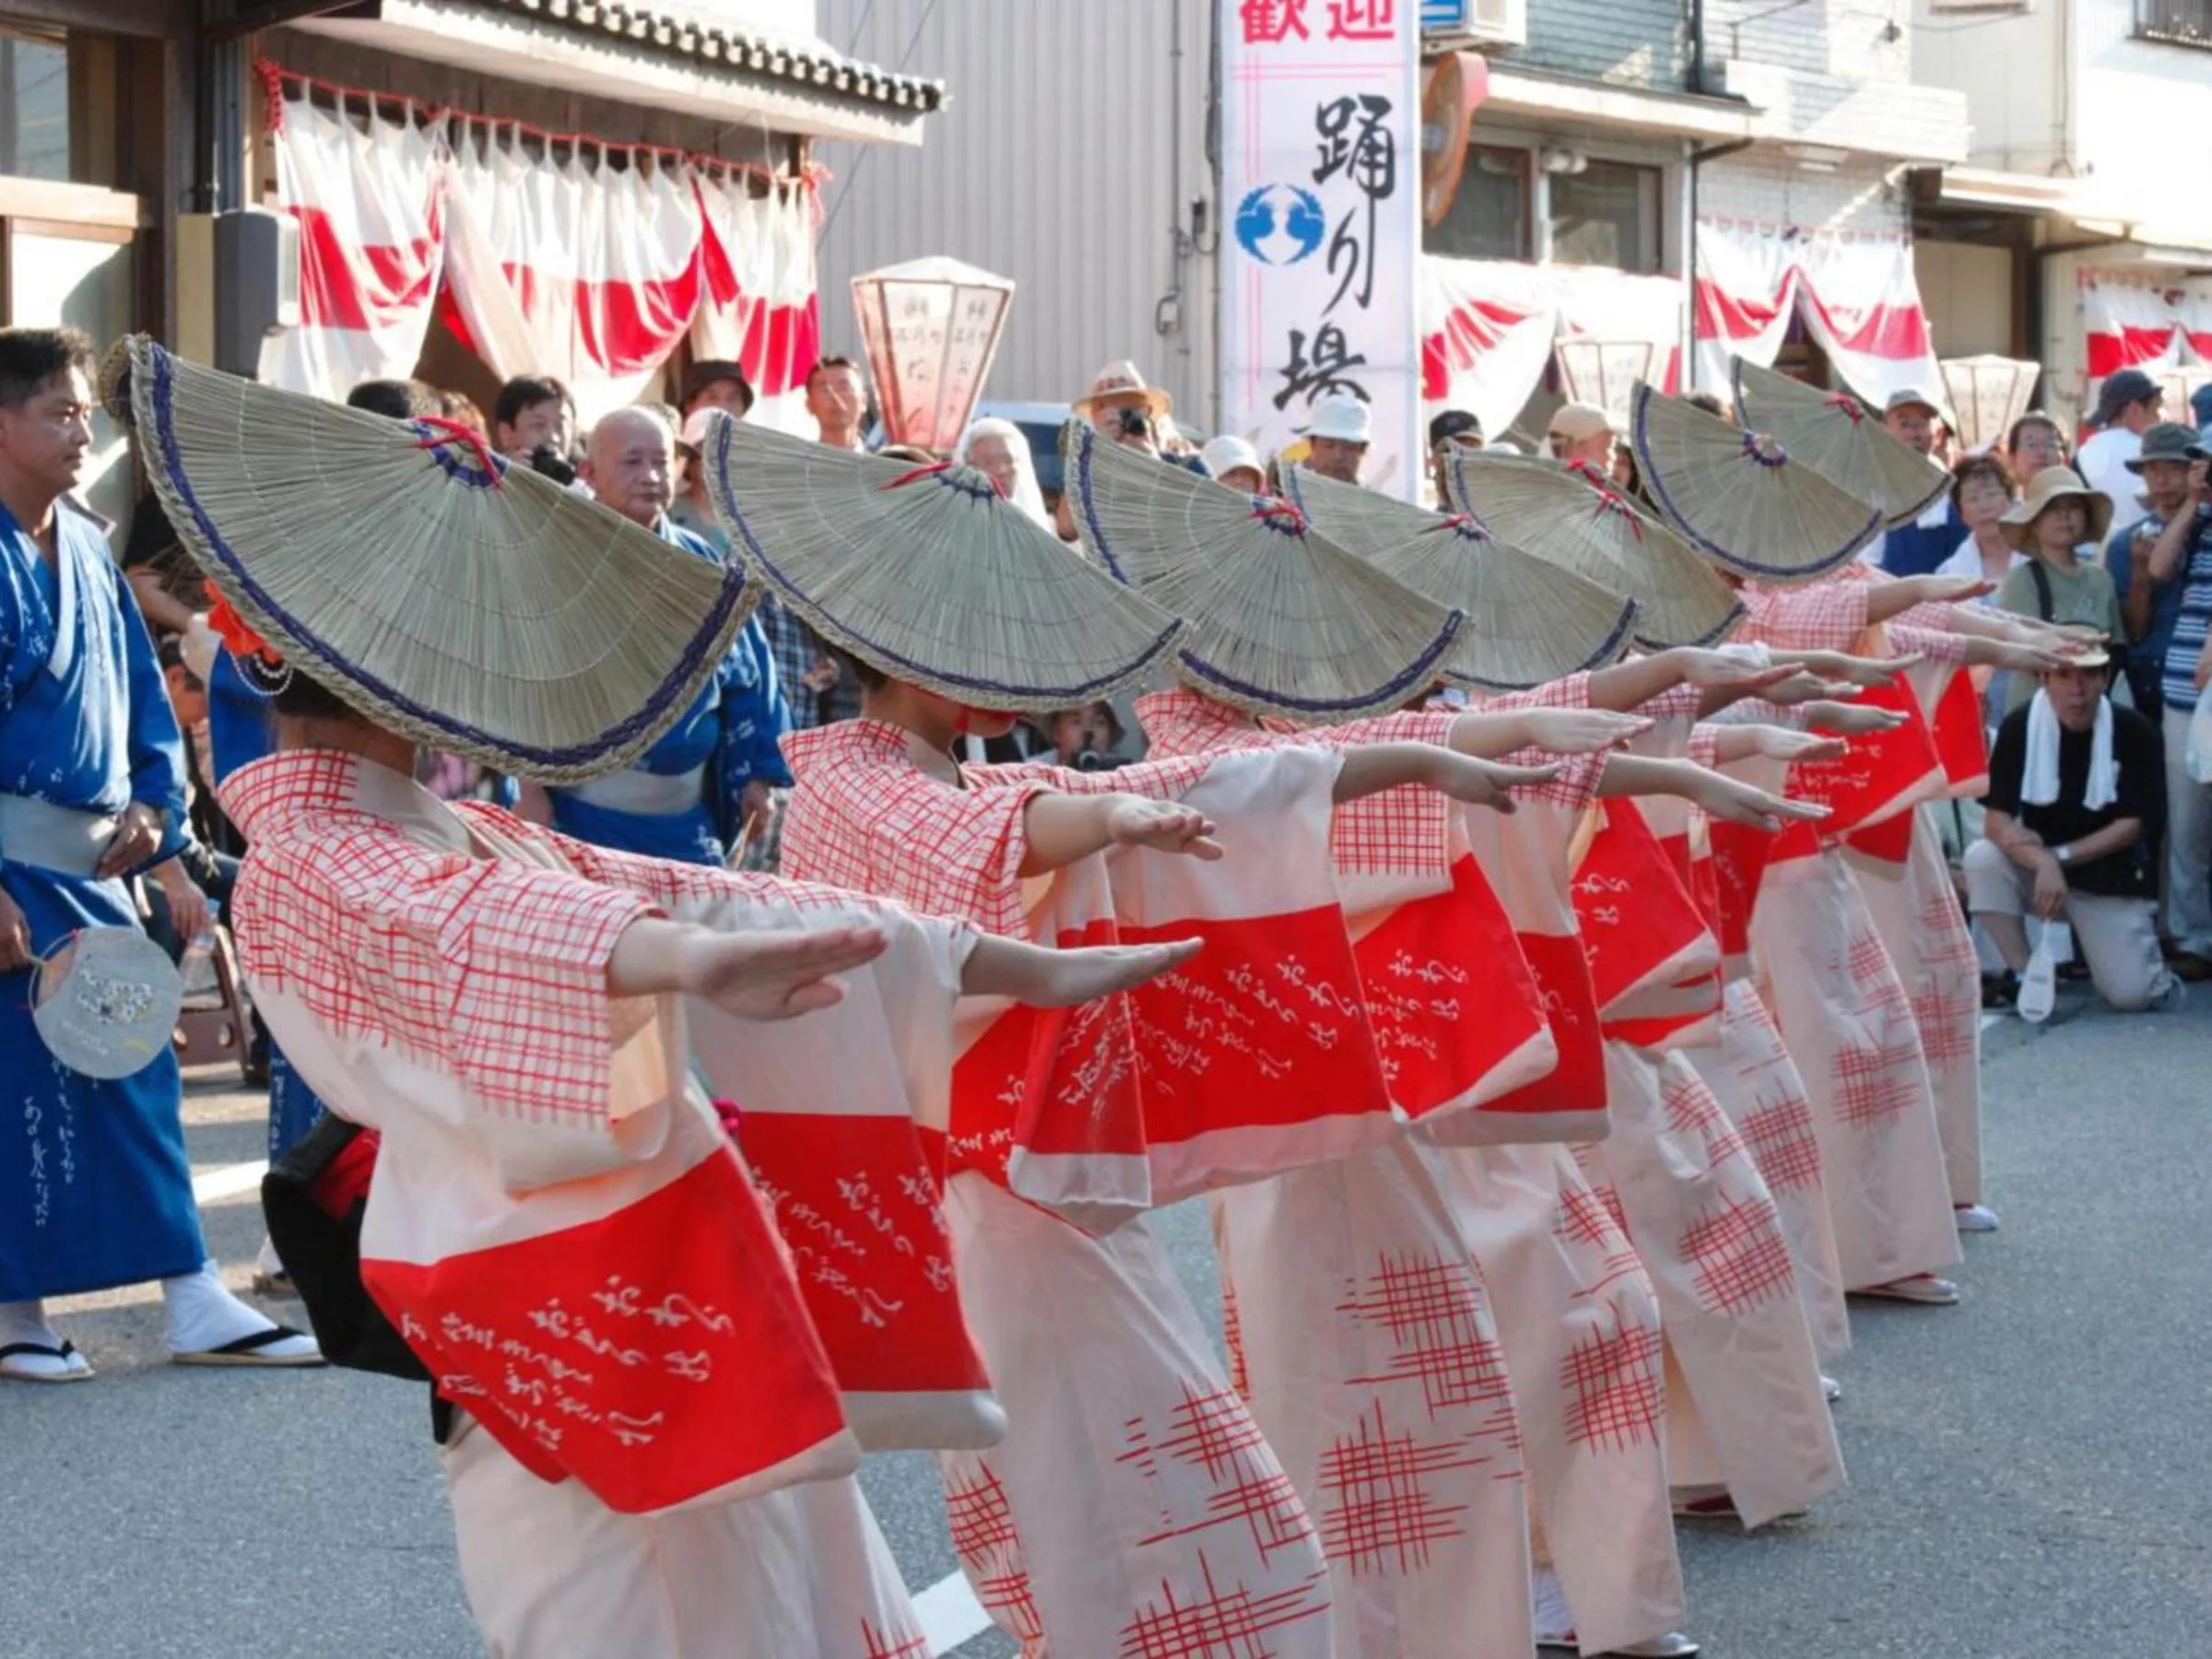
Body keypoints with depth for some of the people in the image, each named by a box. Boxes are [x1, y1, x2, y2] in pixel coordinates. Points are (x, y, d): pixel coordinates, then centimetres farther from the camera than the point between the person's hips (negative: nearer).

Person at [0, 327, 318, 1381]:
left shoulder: (87, 552, 11)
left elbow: (144, 694, 17)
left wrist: (154, 806, 1)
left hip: (95, 861, 8)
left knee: (136, 1073, 8)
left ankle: (194, 1304, 11)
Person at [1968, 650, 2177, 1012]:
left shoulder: (2134, 732, -14)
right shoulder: (2020, 726, -13)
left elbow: (2132, 824, -11)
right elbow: (1996, 820, -17)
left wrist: (2059, 855, -21)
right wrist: (2044, 862, -35)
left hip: (2112, 879, -1)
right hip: (2040, 869, 2)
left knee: (2130, 995, -19)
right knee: (1982, 859, -29)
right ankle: (2022, 974, -13)